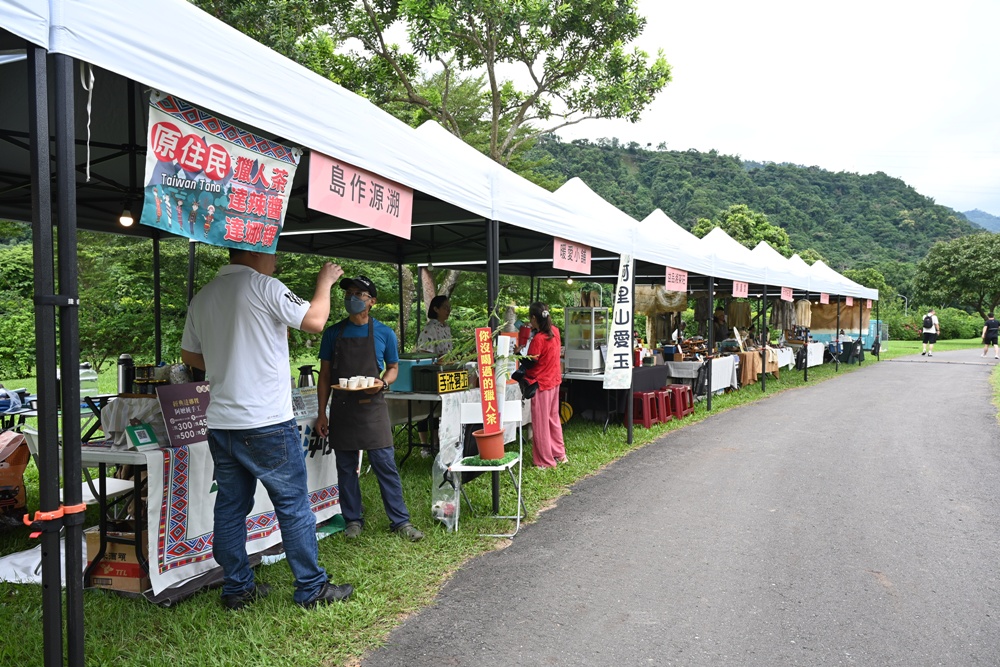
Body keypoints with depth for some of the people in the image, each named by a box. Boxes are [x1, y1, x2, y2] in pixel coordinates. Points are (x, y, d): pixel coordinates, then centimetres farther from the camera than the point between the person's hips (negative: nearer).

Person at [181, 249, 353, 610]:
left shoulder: (202, 297, 11)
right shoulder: (264, 287, -11)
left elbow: (189, 355, 20)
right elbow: (315, 321, -11)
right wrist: (325, 283, 5)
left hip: (221, 423, 7)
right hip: (267, 423, -7)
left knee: (231, 506, 13)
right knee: (293, 505, 3)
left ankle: (237, 588, 23)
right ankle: (312, 588, 12)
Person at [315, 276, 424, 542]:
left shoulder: (384, 333, 2)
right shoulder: (333, 333, 6)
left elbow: (393, 368, 11)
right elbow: (325, 375, 9)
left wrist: (382, 384, -12)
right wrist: (322, 414, 4)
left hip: (372, 407, -2)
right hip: (341, 408, 2)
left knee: (385, 465, -3)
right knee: (346, 468, 9)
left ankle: (400, 521, 6)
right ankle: (353, 520, 22)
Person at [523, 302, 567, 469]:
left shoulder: (538, 339, -24)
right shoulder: (555, 331, -1)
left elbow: (529, 364, -19)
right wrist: (535, 329, 8)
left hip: (541, 384, -8)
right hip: (555, 380, 8)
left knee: (541, 423, 4)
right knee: (553, 419, 20)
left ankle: (545, 461, 12)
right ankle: (559, 454, 29)